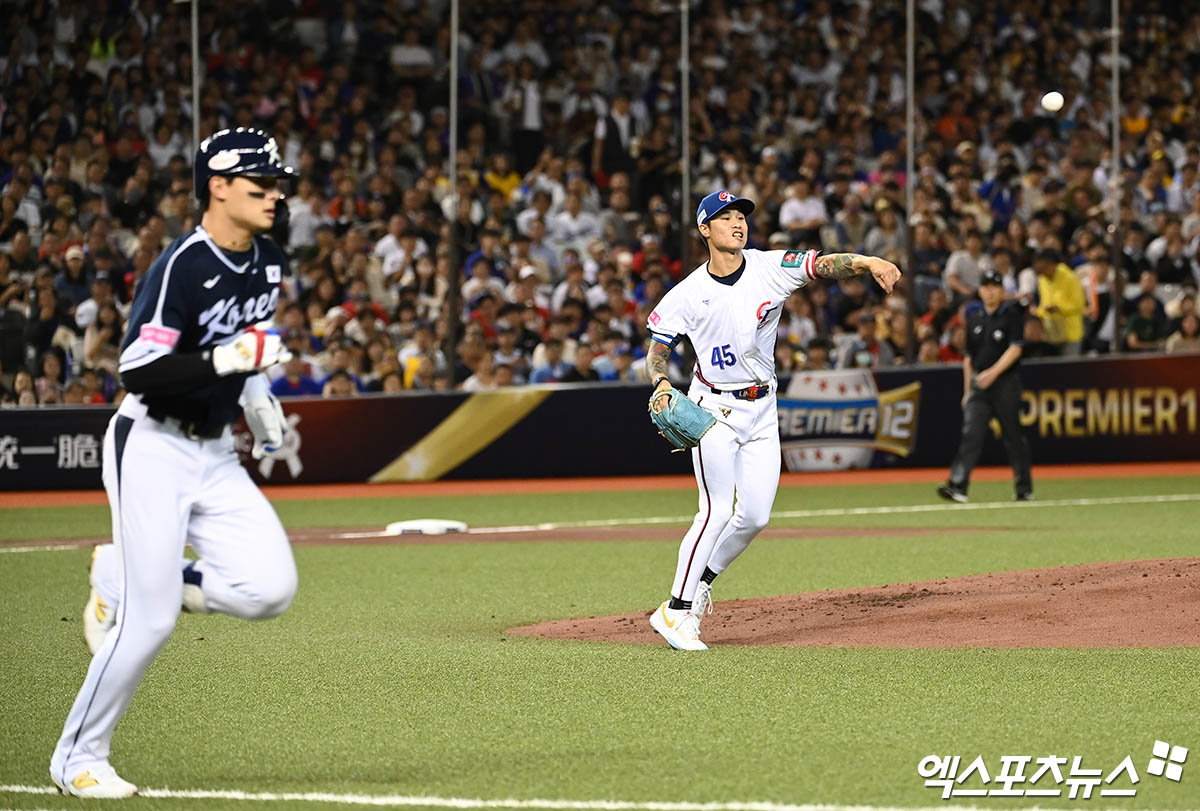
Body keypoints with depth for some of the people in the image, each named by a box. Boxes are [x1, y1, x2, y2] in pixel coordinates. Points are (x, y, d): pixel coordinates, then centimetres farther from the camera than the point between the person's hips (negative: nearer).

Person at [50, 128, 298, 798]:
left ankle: (123, 580, 12)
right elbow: (138, 372, -25)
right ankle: (78, 759, 6)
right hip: (153, 449, -7)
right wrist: (229, 359, -32)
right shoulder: (182, 267, -19)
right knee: (151, 621, -11)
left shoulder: (269, 262, 6)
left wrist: (256, 393, 15)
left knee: (270, 588, -10)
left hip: (215, 454, 7)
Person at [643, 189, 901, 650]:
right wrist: (661, 383, -23)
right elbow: (656, 350, -1)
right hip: (713, 407, -4)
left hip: (761, 409, 4)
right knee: (717, 511, -13)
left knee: (755, 516, 2)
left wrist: (867, 262, -36)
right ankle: (676, 611, -6)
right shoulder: (688, 295, -6)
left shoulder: (771, 269, -4)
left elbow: (824, 266, -17)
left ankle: (700, 585, 22)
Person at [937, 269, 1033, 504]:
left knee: (1013, 436, 3)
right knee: (971, 433, -10)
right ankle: (957, 487, -21)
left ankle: (1024, 487, 16)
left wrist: (994, 372, -25)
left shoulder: (1012, 315, -2)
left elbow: (1015, 350, -12)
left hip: (1006, 382, -4)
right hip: (979, 384, 4)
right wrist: (967, 391, 16)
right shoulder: (975, 317, 14)